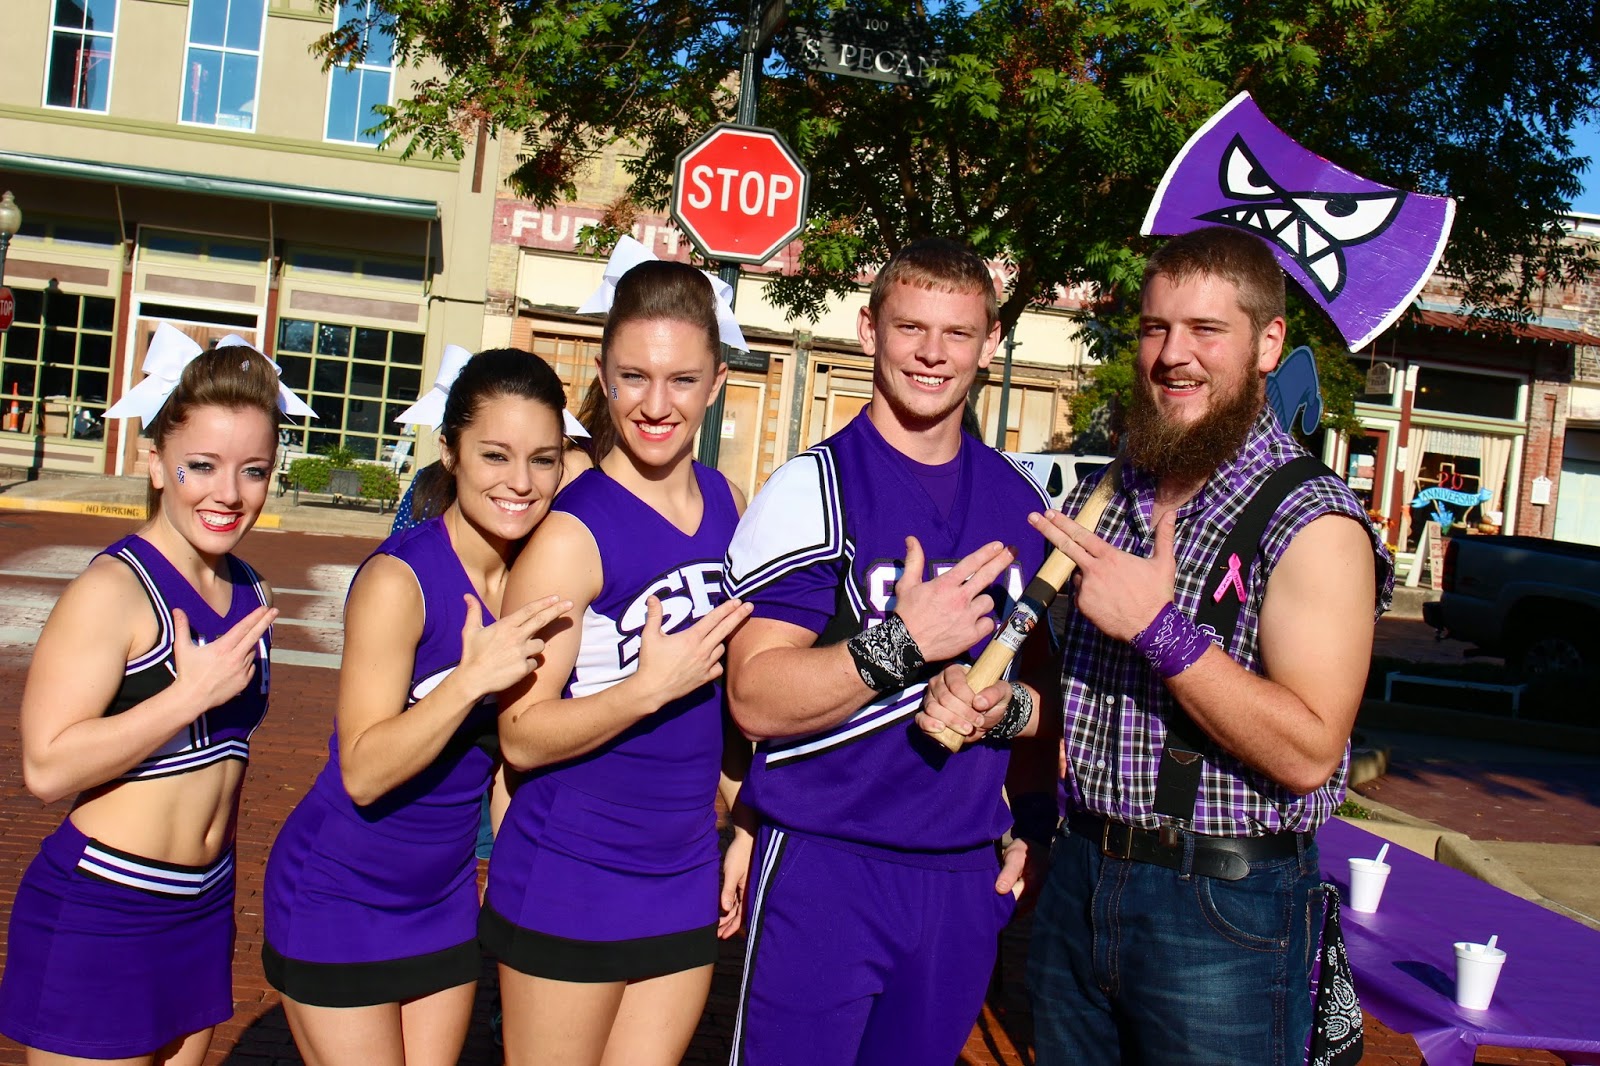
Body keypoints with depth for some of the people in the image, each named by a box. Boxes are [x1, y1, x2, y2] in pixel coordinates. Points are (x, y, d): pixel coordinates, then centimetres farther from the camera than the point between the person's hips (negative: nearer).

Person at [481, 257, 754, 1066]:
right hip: (567, 886, -5)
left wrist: (745, 822, 13)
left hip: (685, 881, 6)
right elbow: (521, 736, -14)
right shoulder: (574, 533, -16)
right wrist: (649, 687, -26)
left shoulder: (727, 505, 3)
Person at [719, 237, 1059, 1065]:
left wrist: (1010, 706, -4)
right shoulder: (814, 487, -9)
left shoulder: (1022, 502, 7)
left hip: (968, 871, 5)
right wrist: (900, 645, -27)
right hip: (825, 866, -5)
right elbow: (756, 699, -15)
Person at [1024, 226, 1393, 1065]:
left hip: (1225, 908, -6)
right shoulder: (1103, 496, 7)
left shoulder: (1312, 524, -14)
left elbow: (1309, 752, -23)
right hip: (1077, 879, 6)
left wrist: (1159, 627, -26)